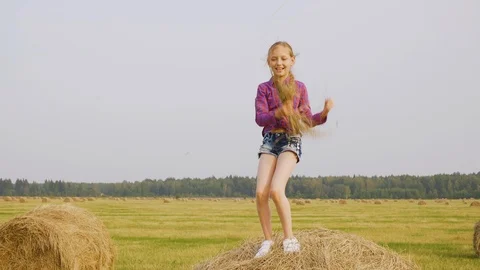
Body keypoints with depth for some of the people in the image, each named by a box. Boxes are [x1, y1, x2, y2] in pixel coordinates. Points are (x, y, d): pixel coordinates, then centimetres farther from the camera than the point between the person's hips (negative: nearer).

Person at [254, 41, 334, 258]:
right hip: (270, 140, 2)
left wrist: (324, 112, -12)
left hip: (291, 140, -2)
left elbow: (307, 121, 7)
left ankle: (289, 238, -7)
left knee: (276, 190, -21)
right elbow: (260, 118, -7)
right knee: (261, 192, -12)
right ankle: (268, 240, 4)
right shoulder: (264, 88, 5)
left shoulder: (299, 87, 5)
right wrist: (278, 113, -27)